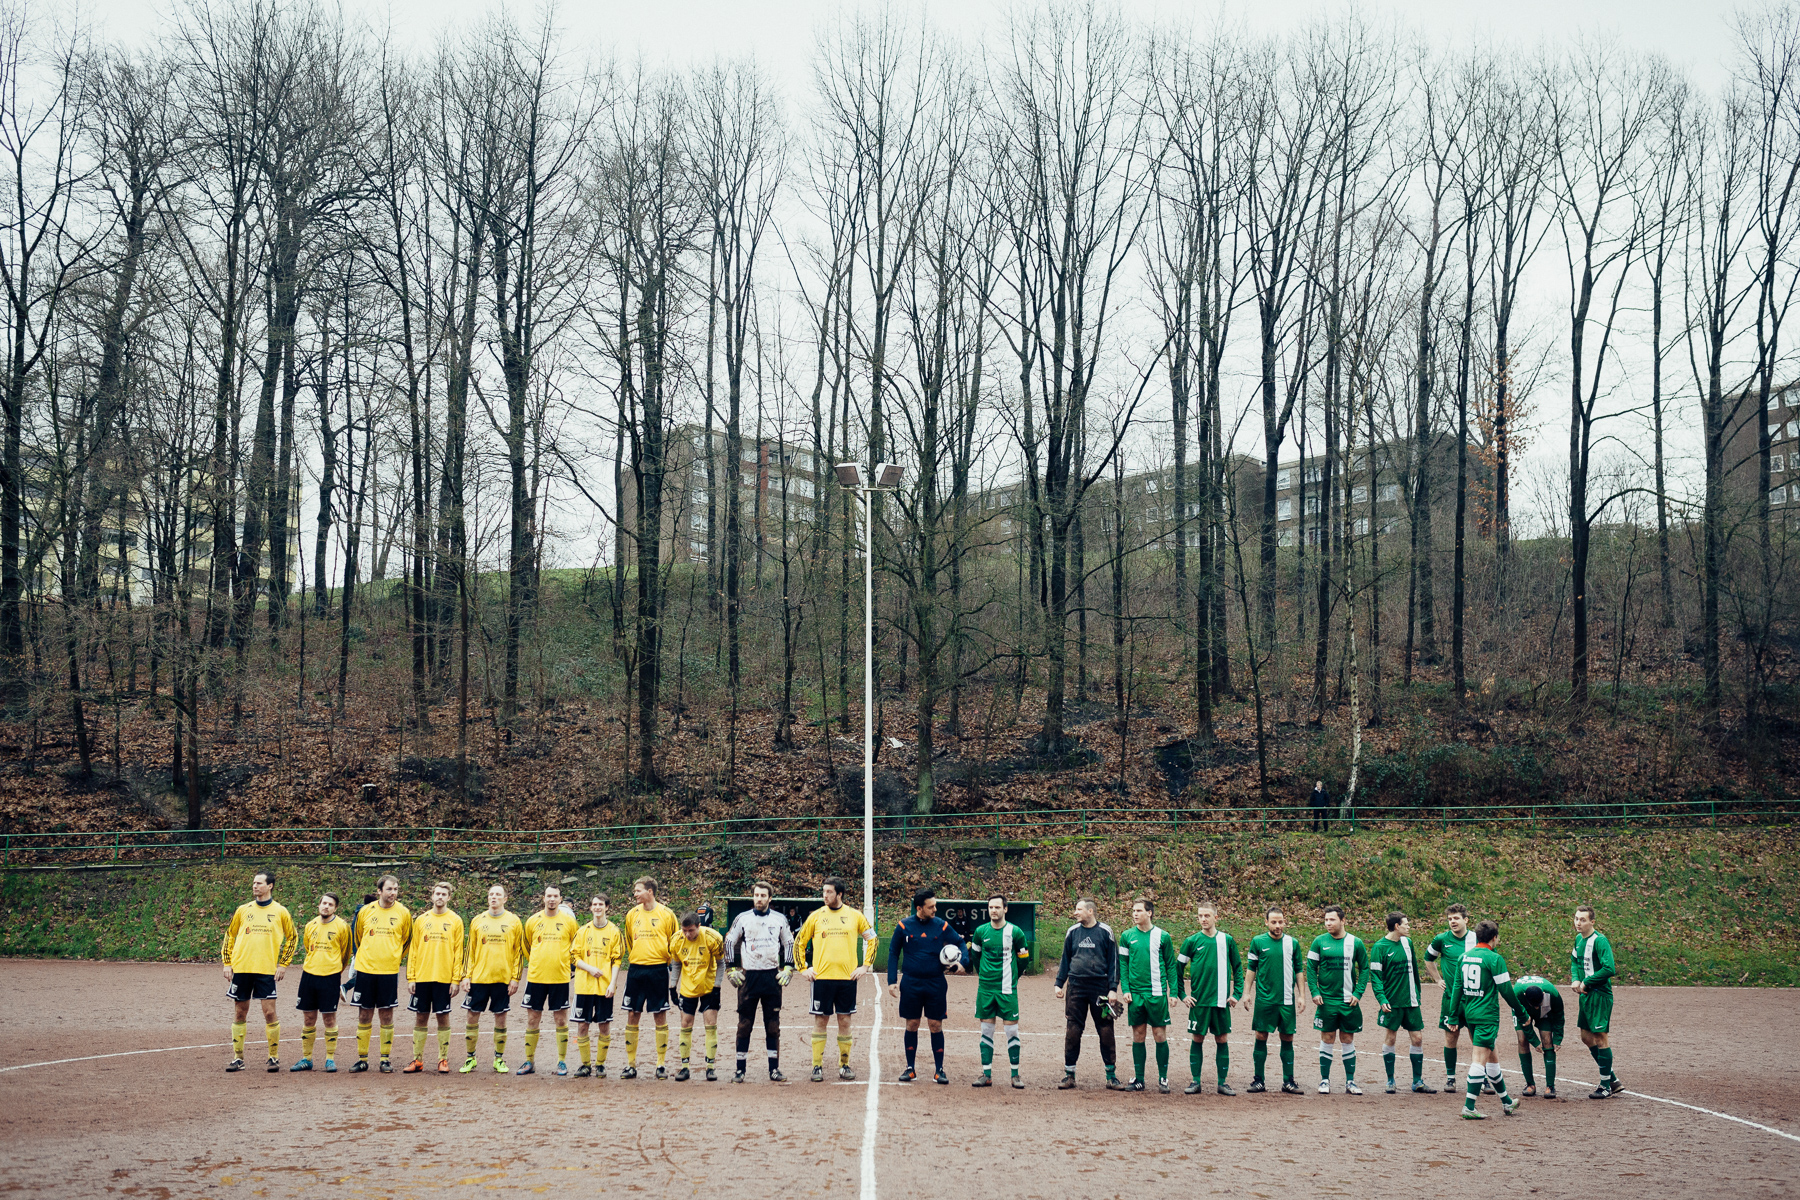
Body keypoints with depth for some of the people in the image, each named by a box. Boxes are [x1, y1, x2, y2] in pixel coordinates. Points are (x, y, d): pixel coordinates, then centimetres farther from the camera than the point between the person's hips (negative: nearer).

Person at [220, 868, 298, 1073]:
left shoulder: (280, 912, 3)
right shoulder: (243, 910, 8)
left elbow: (292, 937, 11)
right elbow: (229, 936, 15)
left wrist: (283, 964, 3)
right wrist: (227, 964, 7)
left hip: (267, 970, -2)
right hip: (241, 969, 2)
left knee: (270, 1012, -6)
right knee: (240, 1013, 6)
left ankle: (274, 1057, 5)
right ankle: (237, 1058, 13)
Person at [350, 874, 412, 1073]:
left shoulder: (403, 913, 0)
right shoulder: (365, 911, 2)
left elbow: (407, 939, 14)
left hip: (389, 971, -1)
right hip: (365, 969, 1)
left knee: (387, 1015, 2)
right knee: (364, 1015, 5)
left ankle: (385, 1059, 10)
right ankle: (362, 1059, 13)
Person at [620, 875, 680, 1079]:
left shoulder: (666, 914, -2)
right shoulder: (632, 914, 7)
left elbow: (674, 942, 5)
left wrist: (668, 960, 2)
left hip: (658, 970, -3)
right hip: (636, 970, 3)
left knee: (660, 1016, 0)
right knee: (632, 1016, 3)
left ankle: (661, 1065, 7)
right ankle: (630, 1065, 10)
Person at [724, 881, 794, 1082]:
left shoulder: (779, 920, 6)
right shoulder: (743, 918, 3)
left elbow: (789, 944, 15)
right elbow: (729, 942, 9)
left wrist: (788, 969, 5)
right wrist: (732, 970, 3)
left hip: (772, 976, 1)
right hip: (748, 975, -1)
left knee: (773, 1025, 3)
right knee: (744, 1024, -1)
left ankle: (774, 1069, 8)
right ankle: (740, 1070, 3)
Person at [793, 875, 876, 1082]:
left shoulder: (855, 916, 4)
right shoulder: (816, 916, 3)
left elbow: (871, 939, 13)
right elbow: (799, 942, 11)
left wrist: (865, 966, 5)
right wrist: (803, 968, 4)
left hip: (847, 977, 1)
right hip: (822, 977, 0)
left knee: (845, 1021, 5)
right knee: (820, 1021, 1)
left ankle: (844, 1065, 14)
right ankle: (817, 1067, 6)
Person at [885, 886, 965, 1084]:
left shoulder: (941, 926, 0)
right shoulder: (904, 926, -2)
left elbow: (961, 943, 11)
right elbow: (893, 953, 6)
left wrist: (962, 962, -9)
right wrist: (891, 981, 0)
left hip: (935, 984, 0)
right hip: (911, 984, 0)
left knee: (936, 1025, 1)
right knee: (911, 1025, 5)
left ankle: (939, 1070, 8)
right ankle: (911, 1068, 15)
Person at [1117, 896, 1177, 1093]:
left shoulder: (1162, 936, 1)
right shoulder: (1127, 936, 5)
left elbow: (1171, 965, 5)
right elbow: (1123, 964, 9)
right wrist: (1125, 989, -2)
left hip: (1157, 993, -2)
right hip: (1135, 993, 2)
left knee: (1160, 1035, 0)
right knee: (1138, 1035, 6)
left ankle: (1163, 1079, 8)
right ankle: (1138, 1079, 12)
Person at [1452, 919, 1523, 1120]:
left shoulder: (1463, 957, 8)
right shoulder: (1494, 958, -11)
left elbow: (1457, 987, 10)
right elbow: (1505, 990, -10)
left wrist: (1456, 1015, 15)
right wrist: (1520, 1012, 2)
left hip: (1468, 1013, 7)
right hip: (1487, 1015, -7)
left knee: (1491, 1056, 18)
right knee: (1480, 1058, -8)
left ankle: (1506, 1102, 30)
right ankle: (1469, 1107, -13)